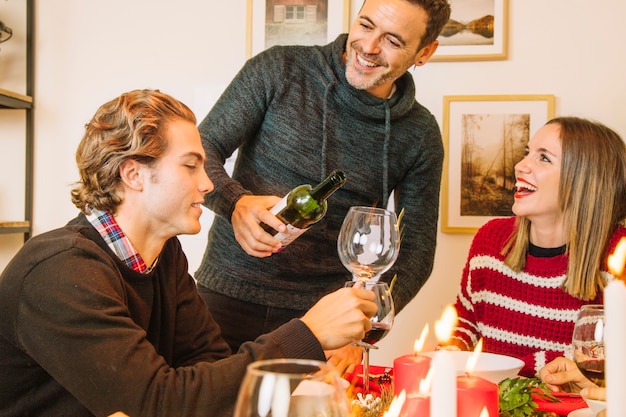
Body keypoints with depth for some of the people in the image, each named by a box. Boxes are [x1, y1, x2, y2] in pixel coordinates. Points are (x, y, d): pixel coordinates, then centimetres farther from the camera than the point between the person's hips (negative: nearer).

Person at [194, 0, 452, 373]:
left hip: (324, 315, 1)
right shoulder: (279, 70, -4)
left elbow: (414, 251, 1)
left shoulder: (420, 136, 0)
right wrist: (236, 202, -26)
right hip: (228, 297, 0)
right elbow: (201, 151, -4)